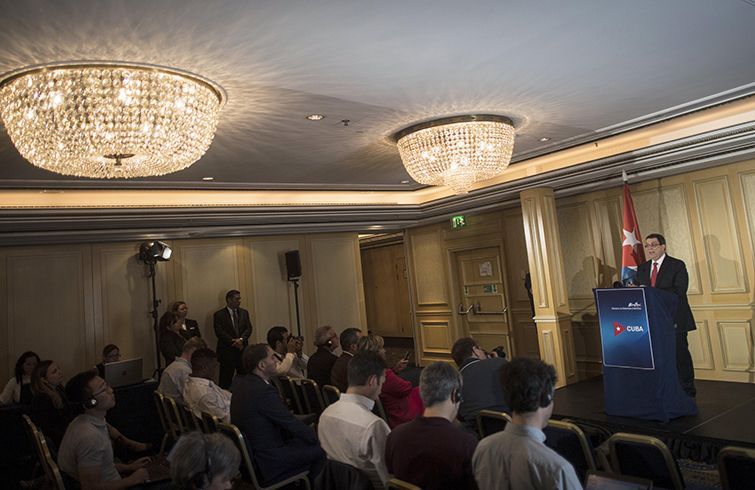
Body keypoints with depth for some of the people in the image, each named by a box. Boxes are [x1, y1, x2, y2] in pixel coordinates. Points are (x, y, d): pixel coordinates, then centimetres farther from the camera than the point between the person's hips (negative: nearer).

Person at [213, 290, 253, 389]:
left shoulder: (244, 312, 13)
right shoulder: (219, 315, 1)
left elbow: (248, 328, 5)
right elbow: (219, 332, -8)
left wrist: (241, 339, -13)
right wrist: (233, 341, -15)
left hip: (243, 350, 3)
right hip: (227, 351, -3)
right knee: (226, 380, 1)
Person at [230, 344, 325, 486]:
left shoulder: (241, 382, 0)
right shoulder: (264, 391, -26)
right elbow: (292, 424, -19)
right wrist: (319, 439, -6)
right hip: (268, 464, -10)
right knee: (320, 451, -4)